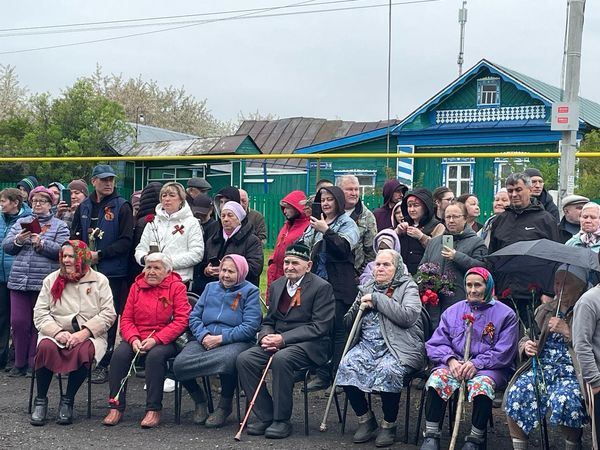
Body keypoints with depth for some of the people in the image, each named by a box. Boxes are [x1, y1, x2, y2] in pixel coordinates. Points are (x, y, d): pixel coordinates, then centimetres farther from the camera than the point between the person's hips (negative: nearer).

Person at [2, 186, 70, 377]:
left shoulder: (59, 226, 7)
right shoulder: (21, 223, 17)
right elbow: (6, 246, 11)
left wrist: (42, 243, -17)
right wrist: (17, 240, -8)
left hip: (45, 282, -3)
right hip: (19, 281, 3)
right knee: (18, 322, -1)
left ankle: (34, 363, 10)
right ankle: (20, 363, 11)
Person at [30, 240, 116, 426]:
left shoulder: (99, 280, 7)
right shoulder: (51, 280, 14)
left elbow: (108, 314, -2)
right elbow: (40, 313, 5)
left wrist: (84, 332, -15)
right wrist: (57, 332, -14)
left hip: (88, 335, -2)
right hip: (56, 333, 2)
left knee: (84, 351, -35)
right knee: (45, 347, -32)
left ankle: (67, 401, -17)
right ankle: (40, 401, -17)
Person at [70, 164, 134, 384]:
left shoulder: (122, 207, -4)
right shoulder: (84, 207, 11)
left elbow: (126, 241, -10)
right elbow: (75, 236, 16)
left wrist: (100, 255, -14)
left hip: (113, 273, -5)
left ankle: (105, 365, 7)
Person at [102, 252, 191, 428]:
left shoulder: (177, 287, -1)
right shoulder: (136, 287, 11)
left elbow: (181, 320, -10)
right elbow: (126, 318, 9)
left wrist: (156, 339, -19)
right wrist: (133, 339, -11)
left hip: (165, 340, -4)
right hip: (137, 339, 4)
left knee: (155, 355, -34)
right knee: (119, 354, -24)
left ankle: (153, 410, -26)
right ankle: (116, 407, -17)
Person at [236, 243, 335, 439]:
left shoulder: (322, 287, -6)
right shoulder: (276, 286, 16)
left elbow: (319, 327, -14)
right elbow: (268, 321, 19)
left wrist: (283, 339, -19)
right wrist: (266, 337, -6)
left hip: (310, 345, -6)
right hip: (277, 343, 7)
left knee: (281, 358, -36)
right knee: (244, 359, -17)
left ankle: (281, 421, -20)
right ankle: (265, 417, -9)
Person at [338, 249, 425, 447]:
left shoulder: (408, 287, 6)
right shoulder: (367, 289, 22)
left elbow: (408, 316, -14)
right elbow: (348, 322, 23)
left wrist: (377, 299, -10)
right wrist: (360, 306, 3)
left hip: (398, 346, -5)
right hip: (368, 344, 5)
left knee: (388, 370, -35)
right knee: (347, 366, -24)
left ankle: (389, 425, -13)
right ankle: (365, 419, -7)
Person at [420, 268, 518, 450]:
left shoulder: (505, 314, 4)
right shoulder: (453, 311, 15)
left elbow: (503, 352, -5)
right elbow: (437, 344, 9)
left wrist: (476, 363, -17)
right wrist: (450, 360, -12)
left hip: (489, 367, -3)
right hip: (455, 364, 3)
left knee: (482, 385, -37)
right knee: (437, 378, -30)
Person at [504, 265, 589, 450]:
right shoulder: (543, 310, 18)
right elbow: (525, 339, 25)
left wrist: (567, 332, -14)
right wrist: (526, 346, 2)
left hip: (570, 372, -4)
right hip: (540, 368, 4)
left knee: (564, 399, -35)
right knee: (516, 392, -23)